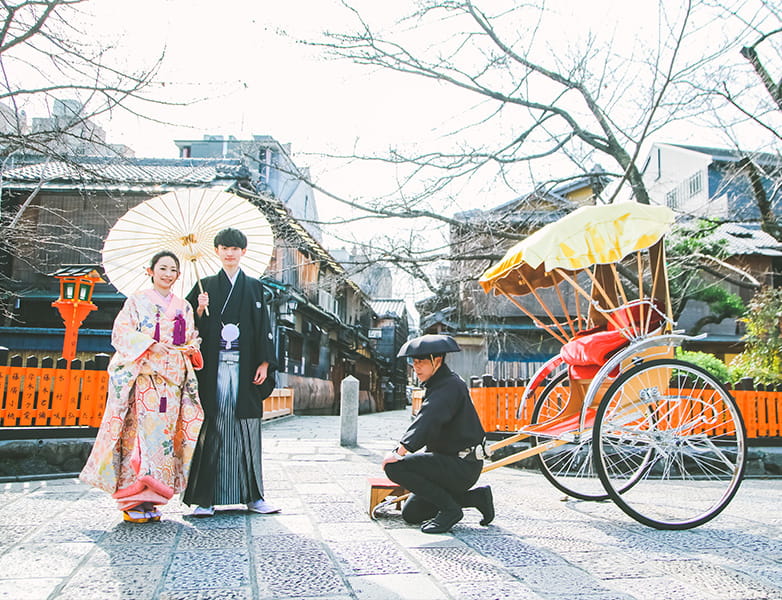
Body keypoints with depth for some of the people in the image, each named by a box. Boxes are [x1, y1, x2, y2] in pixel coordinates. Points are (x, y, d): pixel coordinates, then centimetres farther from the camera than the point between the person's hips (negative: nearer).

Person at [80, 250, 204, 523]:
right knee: (140, 428, -11)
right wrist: (149, 345, -14)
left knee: (164, 431, -2)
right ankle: (133, 501, -6)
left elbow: (191, 339, 19)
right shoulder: (137, 301, 8)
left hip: (172, 378, 4)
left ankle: (149, 500, 4)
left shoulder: (184, 307, 18)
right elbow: (122, 332, -1)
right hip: (143, 375, -3)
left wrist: (191, 348, -3)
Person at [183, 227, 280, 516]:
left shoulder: (254, 287, 13)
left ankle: (253, 496, 8)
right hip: (214, 367, 0)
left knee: (246, 428, 1)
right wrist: (200, 311, -10)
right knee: (212, 427, -4)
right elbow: (193, 327, 10)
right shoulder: (205, 286, 12)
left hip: (244, 367, 0)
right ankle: (205, 498, 2)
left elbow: (264, 327, 8)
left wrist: (264, 363, -1)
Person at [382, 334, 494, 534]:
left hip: (462, 466, -11)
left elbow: (427, 420, -31)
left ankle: (449, 508, -11)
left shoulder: (450, 386, -18)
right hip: (449, 461, 11)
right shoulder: (435, 386, 15)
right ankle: (477, 496, 14)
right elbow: (426, 426, 24)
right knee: (411, 514, 12)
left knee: (395, 467, -22)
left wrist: (400, 451, -38)